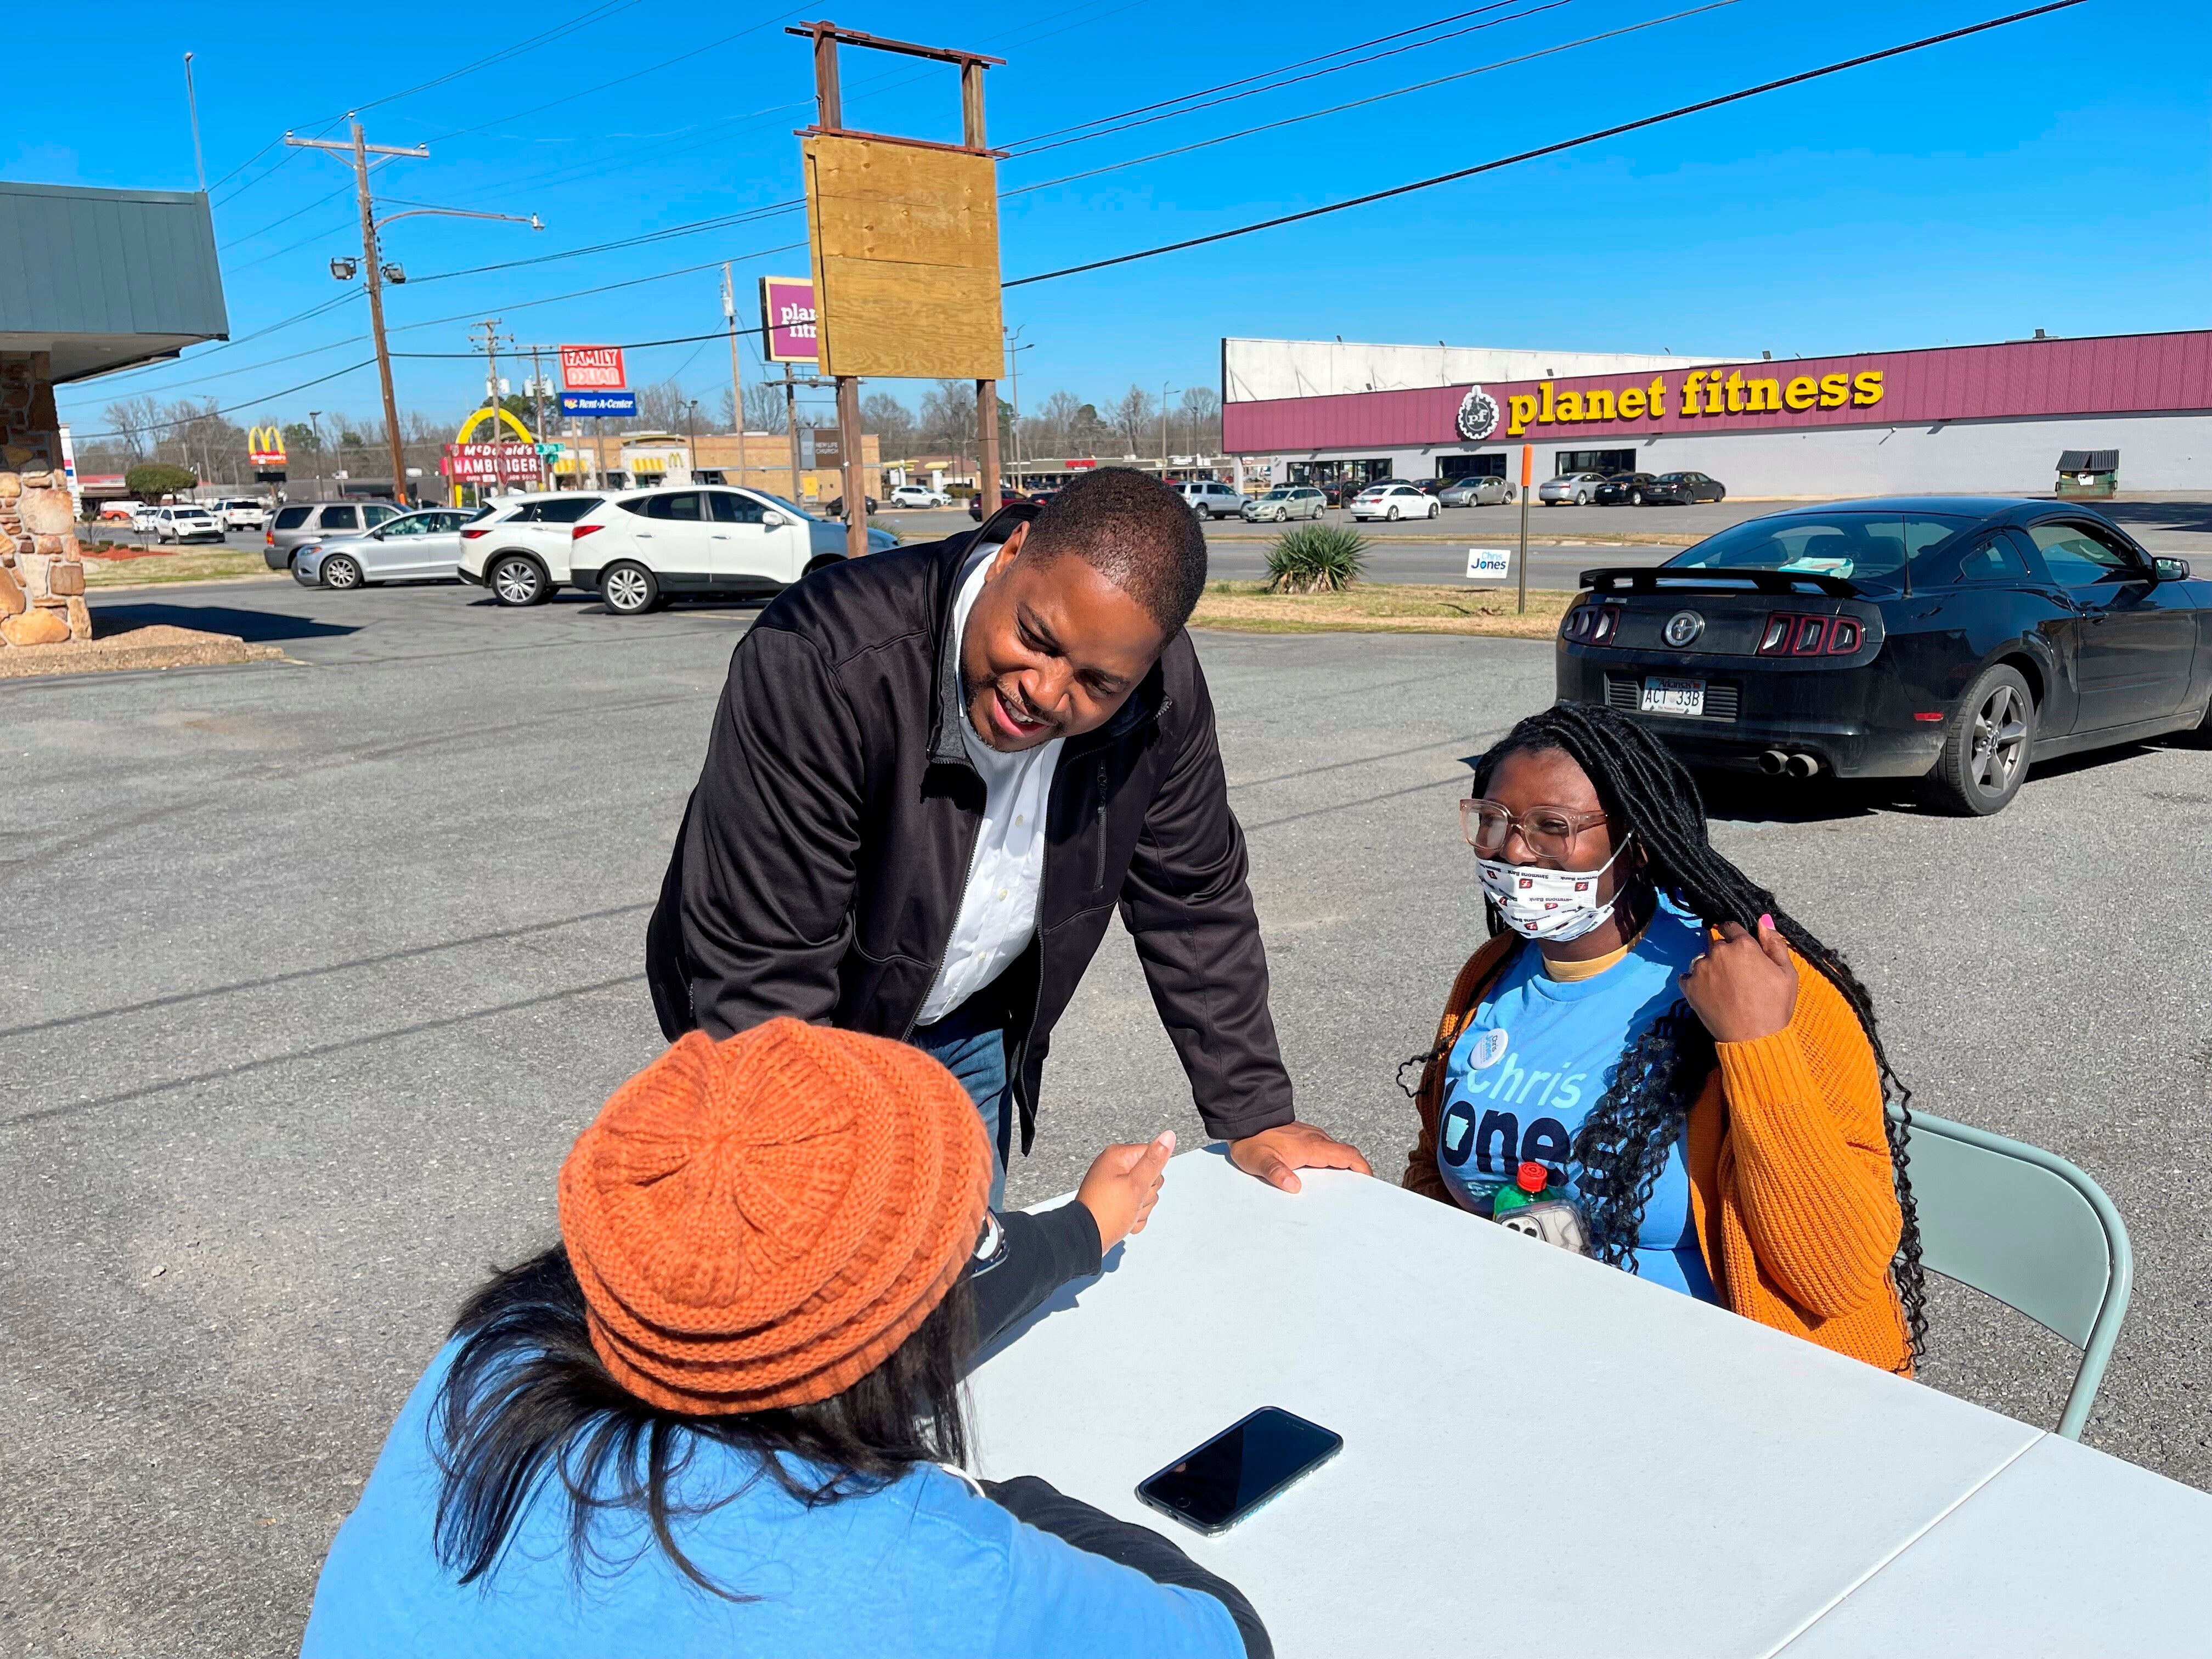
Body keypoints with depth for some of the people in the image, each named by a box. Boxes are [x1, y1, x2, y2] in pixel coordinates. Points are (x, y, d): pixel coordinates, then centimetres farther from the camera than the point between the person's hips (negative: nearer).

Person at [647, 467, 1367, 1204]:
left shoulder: (1162, 688, -20)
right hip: (796, 1033, -4)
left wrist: (1254, 1118, -5)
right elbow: (760, 970, -33)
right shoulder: (822, 665, -35)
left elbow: (1194, 906, -6)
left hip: (968, 1030, 4)